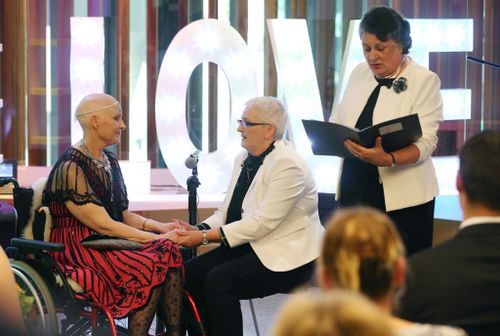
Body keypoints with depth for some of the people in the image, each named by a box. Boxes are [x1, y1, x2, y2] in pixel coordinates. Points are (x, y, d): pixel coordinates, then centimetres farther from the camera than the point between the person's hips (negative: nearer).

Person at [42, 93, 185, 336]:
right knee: (150, 266, -29)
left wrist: (159, 227, -3)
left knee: (169, 253, -20)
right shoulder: (70, 168, -14)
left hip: (107, 243, 8)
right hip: (77, 250, -8)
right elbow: (103, 225, -18)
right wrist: (156, 239, -19)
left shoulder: (109, 161, 15)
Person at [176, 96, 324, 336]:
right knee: (190, 272, -8)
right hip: (249, 246, 9)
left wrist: (206, 236, -23)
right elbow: (226, 213, 11)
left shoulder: (288, 165, -18)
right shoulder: (244, 159, 11)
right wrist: (199, 230, -10)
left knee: (219, 280, -27)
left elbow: (261, 223, -23)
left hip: (286, 256, -9)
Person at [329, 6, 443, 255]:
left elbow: (426, 142, -15)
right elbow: (336, 121, 15)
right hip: (354, 189, 5)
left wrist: (388, 159, -33)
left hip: (402, 197, -5)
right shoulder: (359, 74, 10)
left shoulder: (425, 81, -7)